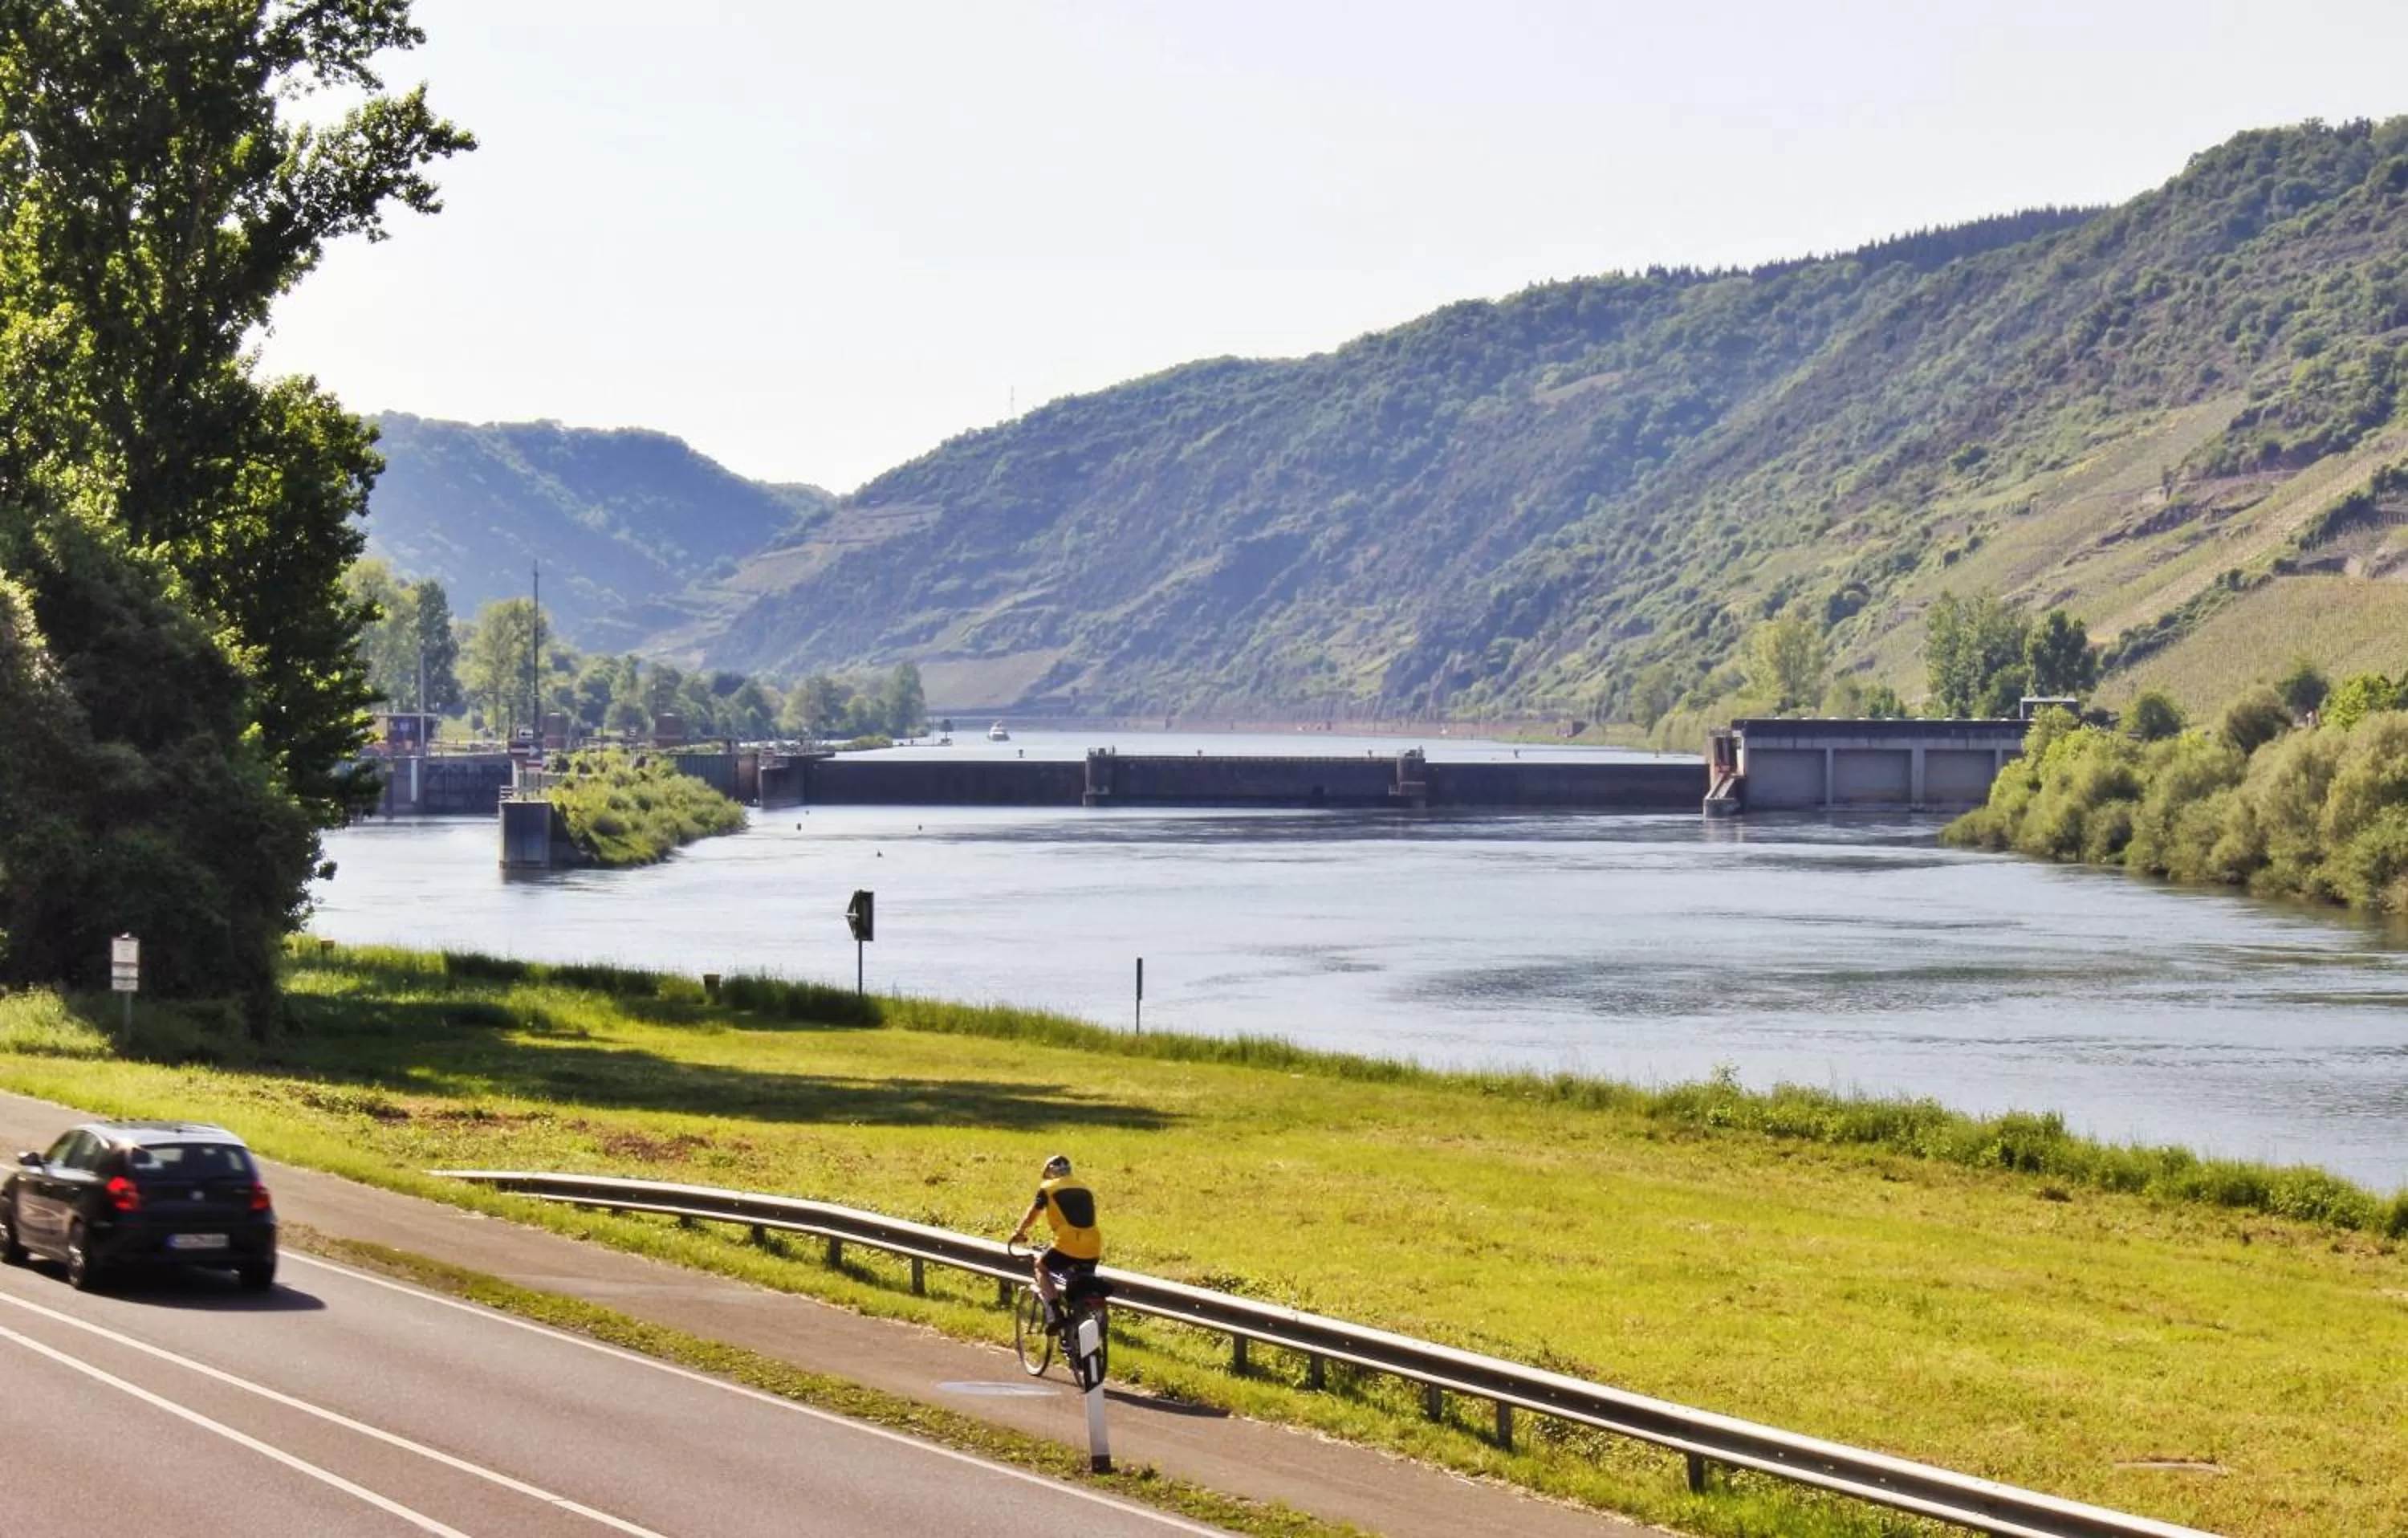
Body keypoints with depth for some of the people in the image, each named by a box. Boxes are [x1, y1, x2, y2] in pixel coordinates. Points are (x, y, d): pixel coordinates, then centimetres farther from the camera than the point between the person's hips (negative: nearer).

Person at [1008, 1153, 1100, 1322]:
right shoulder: (1085, 1188, 22)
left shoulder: (1048, 1188, 8)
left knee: (1041, 1267, 20)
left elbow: (1031, 1214, 18)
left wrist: (1019, 1232, 36)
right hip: (1092, 1248, 4)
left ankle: (1055, 1314, 4)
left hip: (1068, 1245, -4)